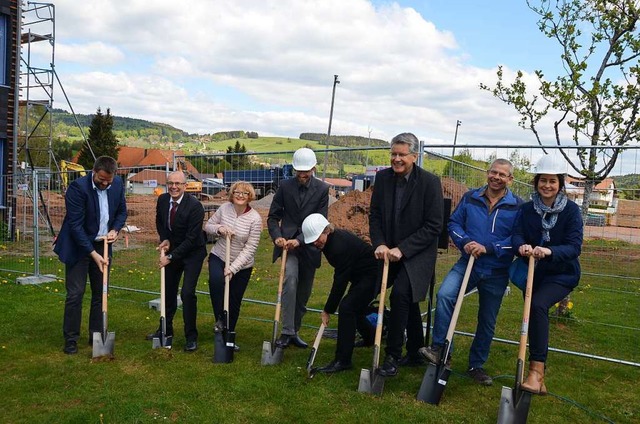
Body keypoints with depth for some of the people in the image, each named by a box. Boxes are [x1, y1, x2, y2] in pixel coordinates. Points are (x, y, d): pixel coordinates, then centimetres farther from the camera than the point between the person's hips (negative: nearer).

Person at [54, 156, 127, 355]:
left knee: (100, 292, 10)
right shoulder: (78, 187, -21)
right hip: (78, 246, -5)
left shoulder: (118, 184, -6)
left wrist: (115, 230, -9)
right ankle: (70, 339, 10)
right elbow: (75, 225, -22)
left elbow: (122, 211, 10)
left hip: (102, 245, 5)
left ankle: (96, 335, 21)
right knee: (75, 293, -3)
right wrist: (93, 253, -24)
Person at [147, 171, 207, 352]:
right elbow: (159, 221, 13)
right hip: (173, 250, 6)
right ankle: (166, 329, 35)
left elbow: (191, 238, -25)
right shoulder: (162, 200, -7)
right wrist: (164, 239, -5)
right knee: (169, 290, 15)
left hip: (192, 253, -6)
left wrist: (171, 256, -24)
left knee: (187, 293, -13)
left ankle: (191, 337, 3)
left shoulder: (195, 206, -26)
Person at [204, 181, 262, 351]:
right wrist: (219, 228, -19)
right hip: (219, 257, 1)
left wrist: (233, 268, -23)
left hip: (242, 266, -1)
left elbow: (250, 248, -18)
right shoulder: (224, 208, -8)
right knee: (216, 280, -32)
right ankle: (220, 319, -9)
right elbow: (208, 226, 4)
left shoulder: (255, 218, -18)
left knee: (234, 302, 10)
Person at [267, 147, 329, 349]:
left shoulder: (322, 189, -1)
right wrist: (277, 237, -15)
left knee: (304, 292, 9)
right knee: (290, 280, -24)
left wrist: (300, 240, -19)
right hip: (288, 243, -1)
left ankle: (294, 331, 26)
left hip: (309, 246, 2)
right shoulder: (285, 186, 1)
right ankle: (287, 332, -19)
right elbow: (273, 217, 4)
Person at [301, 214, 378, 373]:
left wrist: (328, 310, -18)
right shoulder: (331, 239, -2)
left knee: (346, 307, -20)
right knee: (354, 308, 19)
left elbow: (340, 281, -26)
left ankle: (343, 361, -16)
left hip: (373, 274, -10)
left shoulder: (341, 246, -31)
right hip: (360, 275, 10)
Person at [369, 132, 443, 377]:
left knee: (400, 294, -22)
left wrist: (402, 249, -20)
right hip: (389, 251, 5)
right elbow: (375, 216, 5)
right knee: (409, 299, 17)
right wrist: (380, 244, -12)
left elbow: (434, 226, -15)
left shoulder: (430, 182, -14)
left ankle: (393, 356, -9)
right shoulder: (383, 177, -1)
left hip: (418, 253, -5)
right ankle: (415, 349, 36)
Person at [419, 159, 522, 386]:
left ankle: (476, 365, 29)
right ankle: (440, 349, -16)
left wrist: (488, 248, -21)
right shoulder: (470, 198, 4)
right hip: (467, 263, 1)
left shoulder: (517, 206, -4)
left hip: (496, 273, 0)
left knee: (487, 321, 11)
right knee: (444, 294, -27)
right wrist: (465, 241, -14)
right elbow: (454, 223, 5)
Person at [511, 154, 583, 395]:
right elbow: (517, 235, -12)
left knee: (538, 305, -28)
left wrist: (549, 251, -36)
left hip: (562, 274, -4)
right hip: (533, 273, 4)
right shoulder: (526, 209, 1)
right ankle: (539, 379, 23)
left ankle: (536, 371, -26)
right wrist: (521, 246, -37)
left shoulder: (571, 210, -7)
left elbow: (575, 247, -17)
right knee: (537, 316, 7)